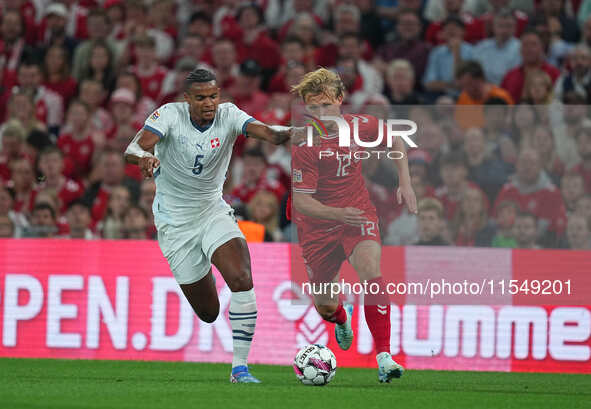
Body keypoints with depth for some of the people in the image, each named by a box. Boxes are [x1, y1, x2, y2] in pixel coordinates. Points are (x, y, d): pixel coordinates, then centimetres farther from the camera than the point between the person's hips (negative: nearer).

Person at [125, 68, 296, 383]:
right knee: (208, 312, 5)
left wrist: (288, 133, -52)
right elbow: (133, 149, -30)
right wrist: (144, 157, -54)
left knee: (242, 280, -25)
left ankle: (240, 368, -16)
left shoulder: (228, 115, -12)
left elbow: (265, 132, -30)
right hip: (174, 222, -1)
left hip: (213, 211, 2)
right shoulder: (170, 114, -16)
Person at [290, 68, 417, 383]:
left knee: (370, 269, -29)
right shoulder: (303, 144, -21)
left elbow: (395, 140, 13)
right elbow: (301, 201, -23)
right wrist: (337, 214, -39)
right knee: (325, 307, 8)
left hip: (358, 213, 1)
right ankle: (342, 318, 50)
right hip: (318, 224, -1)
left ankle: (384, 357, -31)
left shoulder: (360, 126, -10)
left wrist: (405, 184, 5)